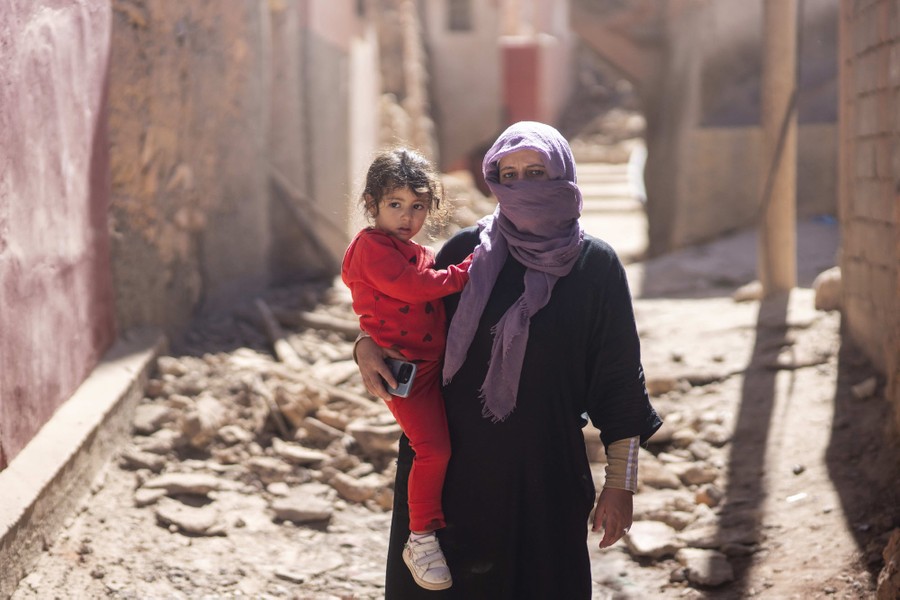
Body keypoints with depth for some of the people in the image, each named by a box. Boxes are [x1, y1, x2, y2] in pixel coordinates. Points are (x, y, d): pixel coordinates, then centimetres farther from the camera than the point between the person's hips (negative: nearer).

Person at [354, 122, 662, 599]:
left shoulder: (596, 267, -4)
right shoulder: (466, 251, 2)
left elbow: (620, 380, -3)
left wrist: (621, 483, -5)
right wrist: (368, 342, -9)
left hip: (543, 472, -2)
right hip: (453, 466, 2)